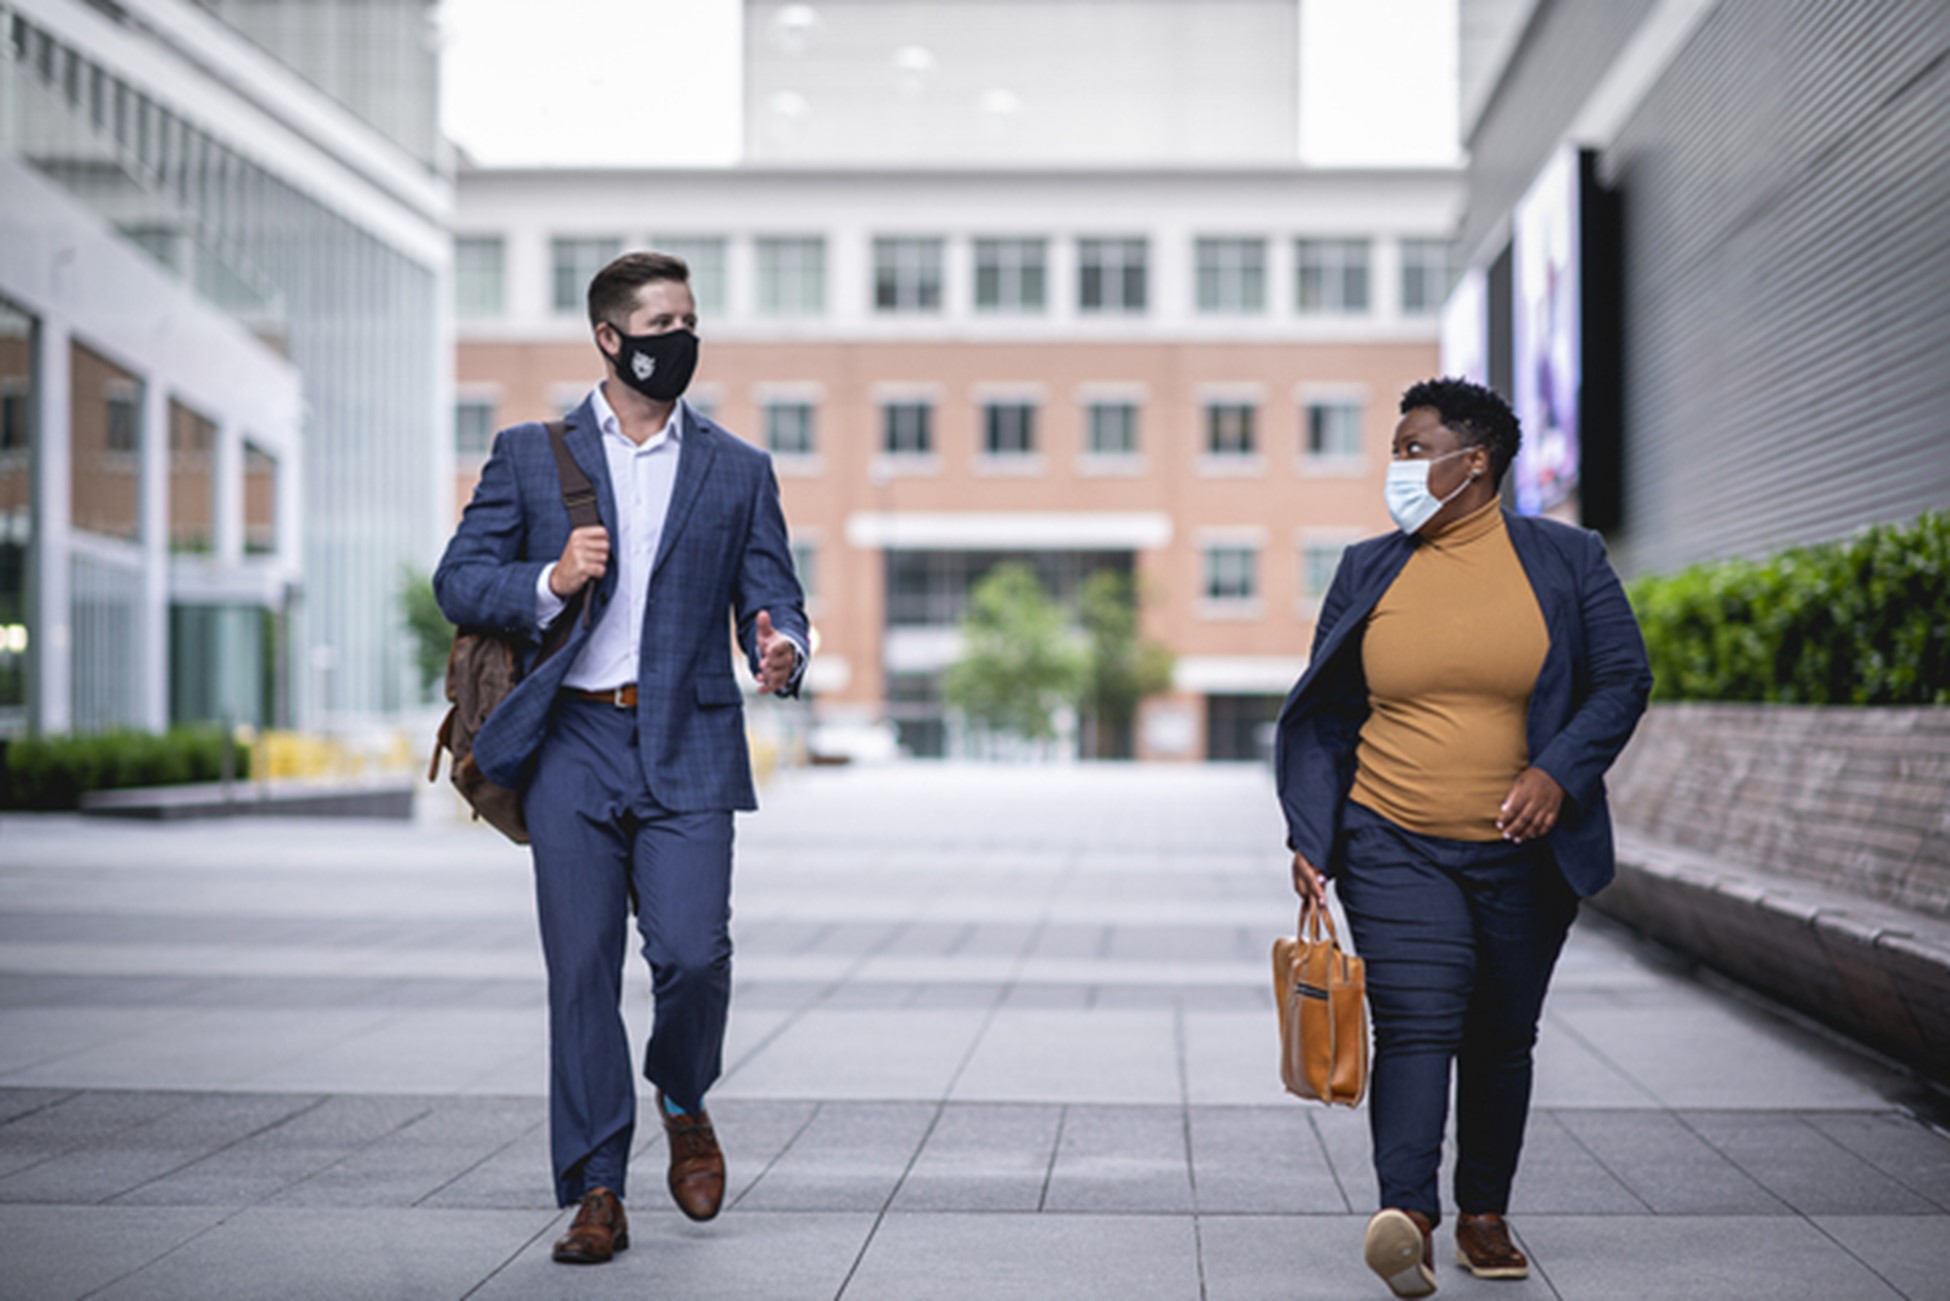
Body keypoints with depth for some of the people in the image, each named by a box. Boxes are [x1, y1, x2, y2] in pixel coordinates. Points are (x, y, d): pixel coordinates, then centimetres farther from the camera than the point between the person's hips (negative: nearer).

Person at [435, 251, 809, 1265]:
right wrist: (548, 584, -12)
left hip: (687, 750, 0)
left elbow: (772, 598, 10)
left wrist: (781, 649, -13)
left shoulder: (738, 471, 13)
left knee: (692, 952, -12)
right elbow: (459, 580, 7)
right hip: (573, 742, 0)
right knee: (582, 973, -1)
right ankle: (597, 1194, 8)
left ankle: (685, 1104, 21)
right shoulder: (530, 455, 10)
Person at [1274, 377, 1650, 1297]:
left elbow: (1623, 679, 0)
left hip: (1525, 853, 0)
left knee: (1502, 1039, 9)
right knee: (1416, 1023, -17)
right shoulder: (1367, 571, 6)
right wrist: (1309, 834, -1)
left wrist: (1558, 773, -16)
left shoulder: (1568, 562, 2)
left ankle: (1485, 1214, 24)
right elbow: (1322, 715, 9)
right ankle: (1407, 1215, -26)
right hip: (1394, 848, 0)